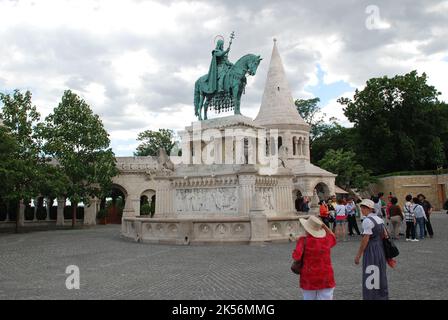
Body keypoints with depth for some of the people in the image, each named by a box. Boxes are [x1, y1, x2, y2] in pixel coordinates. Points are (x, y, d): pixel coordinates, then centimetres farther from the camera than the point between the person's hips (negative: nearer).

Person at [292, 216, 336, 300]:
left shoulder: (304, 240, -12)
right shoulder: (326, 240, -1)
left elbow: (296, 255, -25)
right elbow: (333, 238, 22)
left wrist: (295, 254, -2)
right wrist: (323, 225, 12)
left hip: (309, 280, -2)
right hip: (325, 280, 2)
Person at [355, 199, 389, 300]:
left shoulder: (367, 220, -16)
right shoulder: (379, 219, 10)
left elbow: (365, 239, -19)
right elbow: (384, 235, 13)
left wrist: (358, 255, -14)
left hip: (371, 250, -9)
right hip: (381, 249, 9)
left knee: (370, 277, 0)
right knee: (380, 275, 18)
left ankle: (372, 296, 6)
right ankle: (382, 296, 28)